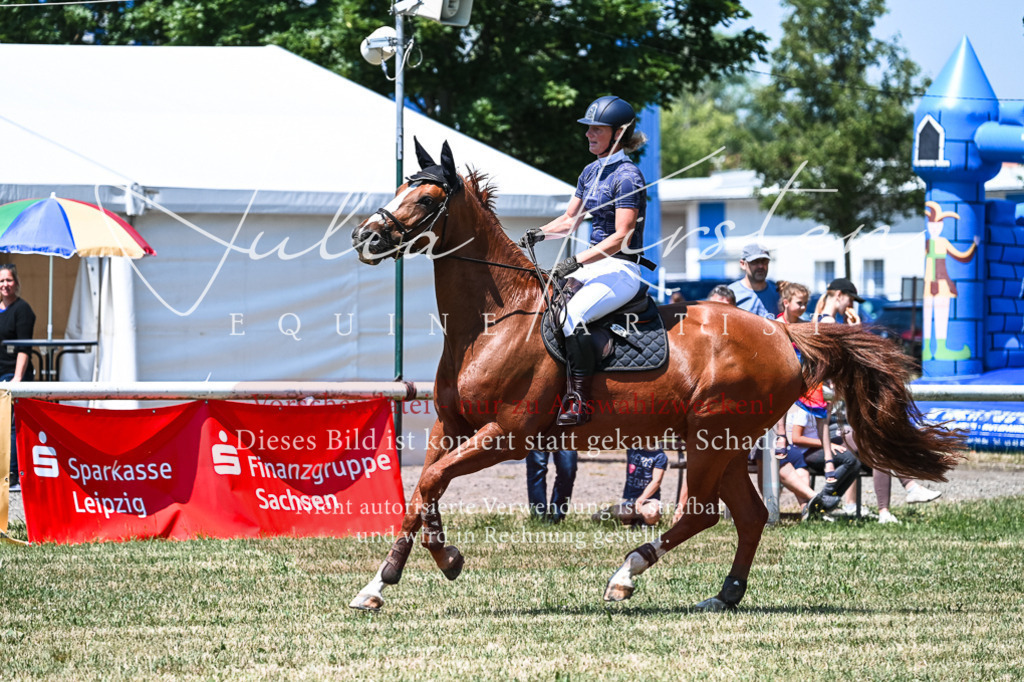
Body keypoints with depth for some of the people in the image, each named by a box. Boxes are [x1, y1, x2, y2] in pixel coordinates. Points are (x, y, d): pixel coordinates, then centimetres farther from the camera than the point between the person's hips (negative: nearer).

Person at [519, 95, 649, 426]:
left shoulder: (627, 176, -14)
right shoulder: (591, 172, 14)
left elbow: (621, 238, -20)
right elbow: (570, 220, 22)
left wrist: (576, 262, -25)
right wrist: (539, 234, 2)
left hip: (621, 270, -10)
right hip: (595, 265, 10)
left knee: (571, 315, -31)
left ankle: (579, 400, -29)